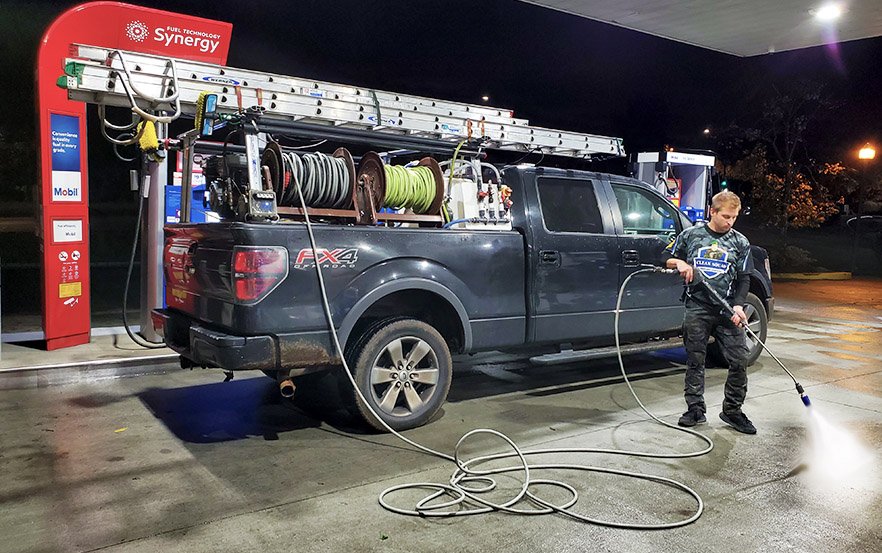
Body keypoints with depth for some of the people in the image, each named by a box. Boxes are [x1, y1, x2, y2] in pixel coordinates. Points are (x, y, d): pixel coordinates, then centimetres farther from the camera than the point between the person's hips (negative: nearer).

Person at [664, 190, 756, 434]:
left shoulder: (740, 242, 8)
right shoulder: (690, 235, 5)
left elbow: (743, 278, 7)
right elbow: (667, 258, 14)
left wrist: (738, 305, -7)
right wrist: (679, 263, -8)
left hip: (727, 310, 1)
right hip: (697, 308, -1)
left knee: (740, 360, -3)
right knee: (695, 361, 5)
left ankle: (732, 410, 12)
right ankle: (695, 409, 17)